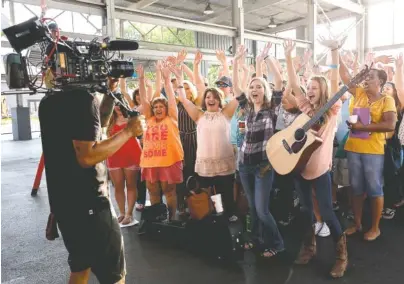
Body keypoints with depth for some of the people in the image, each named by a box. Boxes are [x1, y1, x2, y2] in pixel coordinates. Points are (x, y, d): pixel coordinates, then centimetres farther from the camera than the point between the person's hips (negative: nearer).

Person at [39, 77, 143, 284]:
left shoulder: (49, 101, 9)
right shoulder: (83, 98, -18)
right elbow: (87, 156, -25)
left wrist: (110, 93, 10)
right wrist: (128, 132, -16)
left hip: (63, 202, 9)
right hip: (87, 204, -9)